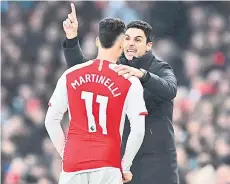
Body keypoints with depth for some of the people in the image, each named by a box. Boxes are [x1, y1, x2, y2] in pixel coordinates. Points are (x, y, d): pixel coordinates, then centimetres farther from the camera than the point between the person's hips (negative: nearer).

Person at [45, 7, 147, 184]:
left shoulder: (70, 76, 7)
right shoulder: (130, 82, -1)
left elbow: (51, 121, 9)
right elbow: (138, 131, -6)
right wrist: (125, 167, 4)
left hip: (73, 163, 3)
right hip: (107, 165, -3)